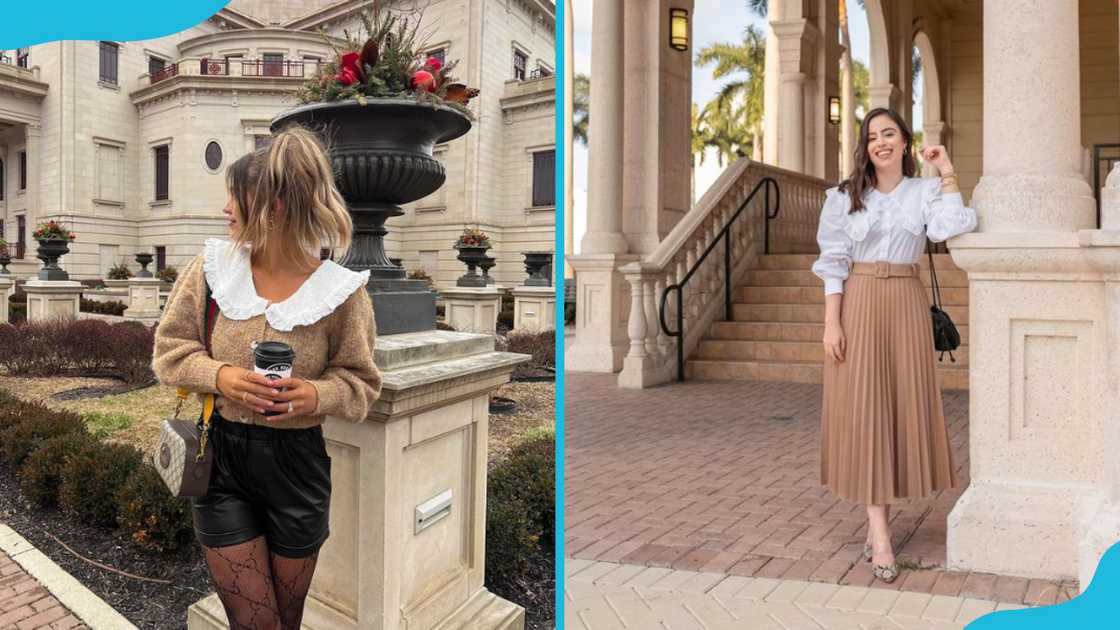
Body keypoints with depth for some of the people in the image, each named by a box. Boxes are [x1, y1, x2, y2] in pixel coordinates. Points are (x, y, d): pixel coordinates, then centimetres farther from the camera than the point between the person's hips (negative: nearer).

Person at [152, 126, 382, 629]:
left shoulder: (341, 291, -10)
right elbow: (170, 348, 4)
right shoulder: (210, 266, -3)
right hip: (220, 457, 1)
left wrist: (316, 395, -23)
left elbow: (362, 383, -2)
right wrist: (218, 375, -17)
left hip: (297, 463, 0)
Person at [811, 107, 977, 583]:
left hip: (907, 305, 2)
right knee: (864, 411, -5)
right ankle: (880, 536, -3)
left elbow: (952, 228, -12)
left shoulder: (925, 191, 9)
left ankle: (879, 520, 19)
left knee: (903, 407, 3)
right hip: (859, 305, -2)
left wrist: (947, 175, -5)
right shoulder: (845, 196, 5)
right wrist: (831, 322, -8)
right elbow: (833, 262, 0)